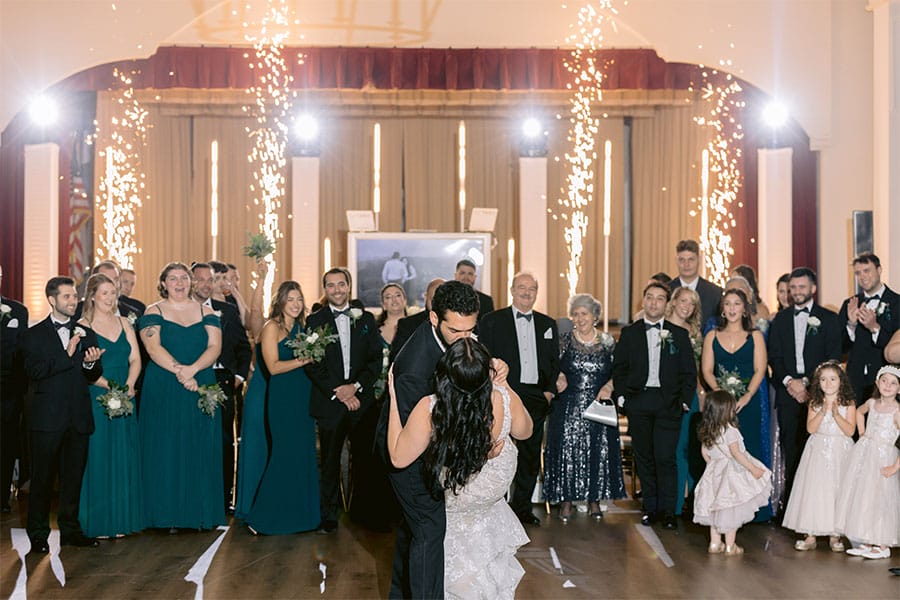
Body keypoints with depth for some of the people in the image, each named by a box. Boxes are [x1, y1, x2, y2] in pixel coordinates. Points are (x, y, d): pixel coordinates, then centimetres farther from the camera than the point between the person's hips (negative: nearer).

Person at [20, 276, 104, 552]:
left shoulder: (86, 334, 13)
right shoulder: (34, 334, 2)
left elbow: (93, 377, 11)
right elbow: (33, 371, -13)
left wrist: (91, 363, -12)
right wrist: (67, 354, -20)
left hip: (79, 417, 4)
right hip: (47, 417, -3)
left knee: (74, 477, 9)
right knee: (42, 478, 2)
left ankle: (70, 530, 19)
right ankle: (38, 534, 12)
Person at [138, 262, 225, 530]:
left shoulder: (206, 312, 9)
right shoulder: (153, 312, 2)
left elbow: (215, 347, -2)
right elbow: (153, 348, -11)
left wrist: (192, 369, -18)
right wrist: (180, 371, -22)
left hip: (201, 390, 2)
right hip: (163, 392, -2)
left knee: (200, 450, 3)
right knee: (166, 450, 0)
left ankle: (200, 513, 10)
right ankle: (168, 515, 6)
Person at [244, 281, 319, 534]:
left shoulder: (300, 327, 14)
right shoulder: (272, 327, -6)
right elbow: (273, 367, -14)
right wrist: (303, 360, -19)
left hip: (303, 397, 7)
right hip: (282, 397, -7)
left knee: (303, 454, 8)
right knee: (285, 454, -6)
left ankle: (299, 513, 19)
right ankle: (262, 517, 5)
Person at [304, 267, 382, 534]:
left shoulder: (366, 319, 10)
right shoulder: (314, 321, 5)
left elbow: (376, 359, 4)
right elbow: (313, 364, -2)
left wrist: (356, 386, -10)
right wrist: (337, 392, -10)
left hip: (361, 400, 1)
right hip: (329, 402, -1)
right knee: (330, 461, 5)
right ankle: (328, 516, 14)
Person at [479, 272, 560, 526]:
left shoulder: (548, 324, 14)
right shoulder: (492, 321, 2)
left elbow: (555, 362, 16)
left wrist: (550, 390, 4)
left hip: (535, 398, 4)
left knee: (531, 455, 9)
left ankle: (522, 507, 20)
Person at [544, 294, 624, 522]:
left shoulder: (608, 342, 4)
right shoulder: (564, 341, 2)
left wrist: (609, 387, -10)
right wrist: (559, 378, -16)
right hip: (568, 407, -1)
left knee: (599, 451, 3)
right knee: (567, 450, -2)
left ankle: (595, 499, 16)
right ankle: (566, 499, 9)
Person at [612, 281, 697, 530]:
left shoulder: (679, 334, 7)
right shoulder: (629, 333, 9)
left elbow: (689, 371, 7)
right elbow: (619, 368, 10)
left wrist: (685, 401, -1)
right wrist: (622, 396, 0)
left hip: (668, 403, -1)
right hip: (638, 402, 1)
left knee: (666, 458, -6)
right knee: (644, 457, 6)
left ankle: (668, 510, 4)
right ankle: (649, 507, 16)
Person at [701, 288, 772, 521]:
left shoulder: (755, 336, 8)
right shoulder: (712, 336, 12)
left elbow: (760, 370, 0)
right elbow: (707, 370, 5)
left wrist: (747, 396, -13)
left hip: (748, 403, -1)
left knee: (748, 451, -3)